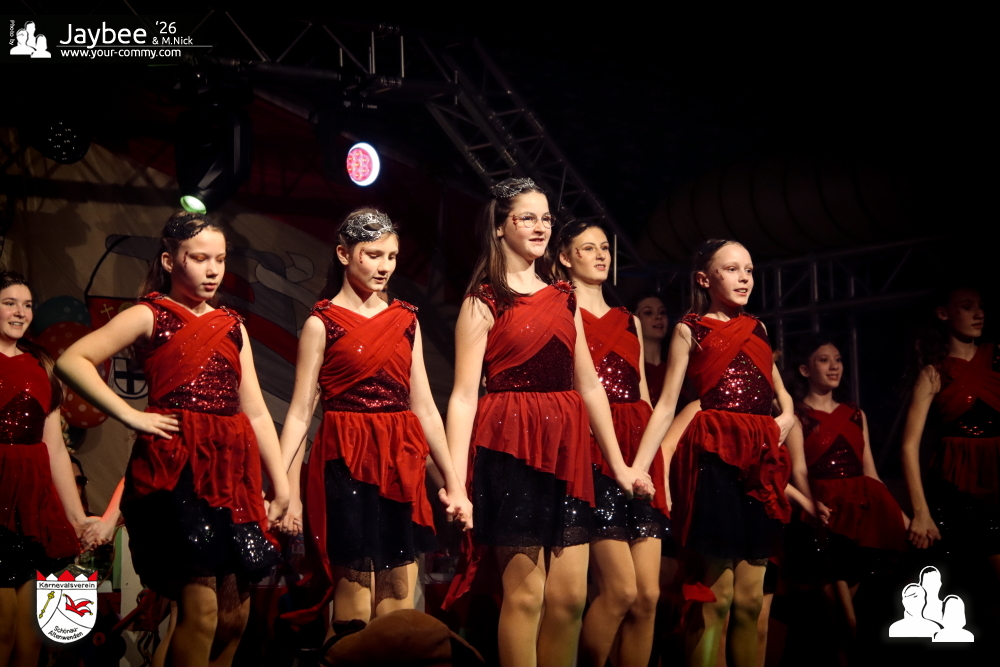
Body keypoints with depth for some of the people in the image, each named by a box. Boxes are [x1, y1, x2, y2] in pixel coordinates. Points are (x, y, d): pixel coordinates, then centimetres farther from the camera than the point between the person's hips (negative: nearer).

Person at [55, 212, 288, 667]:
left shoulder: (232, 326, 18)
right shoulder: (150, 315, 2)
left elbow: (256, 412, 16)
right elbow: (72, 361, -9)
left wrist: (281, 486, 10)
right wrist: (131, 416, -13)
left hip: (231, 470, 6)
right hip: (175, 468, -6)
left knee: (234, 615, 5)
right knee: (201, 609, -12)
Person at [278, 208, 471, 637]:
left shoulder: (405, 320, 10)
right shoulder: (322, 323, -2)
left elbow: (424, 407, 12)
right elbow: (300, 412, -6)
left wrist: (453, 482, 9)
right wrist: (288, 490, -13)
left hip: (401, 462, 4)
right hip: (347, 462, -4)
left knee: (399, 602, 5)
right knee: (354, 599, -1)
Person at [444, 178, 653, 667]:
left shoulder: (564, 299, 15)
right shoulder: (483, 302, -1)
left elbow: (589, 386, 16)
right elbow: (464, 395, -9)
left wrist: (619, 464, 14)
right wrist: (456, 479, -18)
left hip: (566, 450, 5)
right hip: (511, 446, -5)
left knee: (570, 596, 4)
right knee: (525, 594, -4)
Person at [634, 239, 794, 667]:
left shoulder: (757, 329, 20)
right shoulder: (690, 330, 6)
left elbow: (781, 394, 28)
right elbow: (666, 405, 1)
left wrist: (786, 418, 4)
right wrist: (638, 464, -10)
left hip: (761, 458, 5)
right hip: (714, 454, -5)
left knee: (750, 598, 3)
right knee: (717, 596, -8)